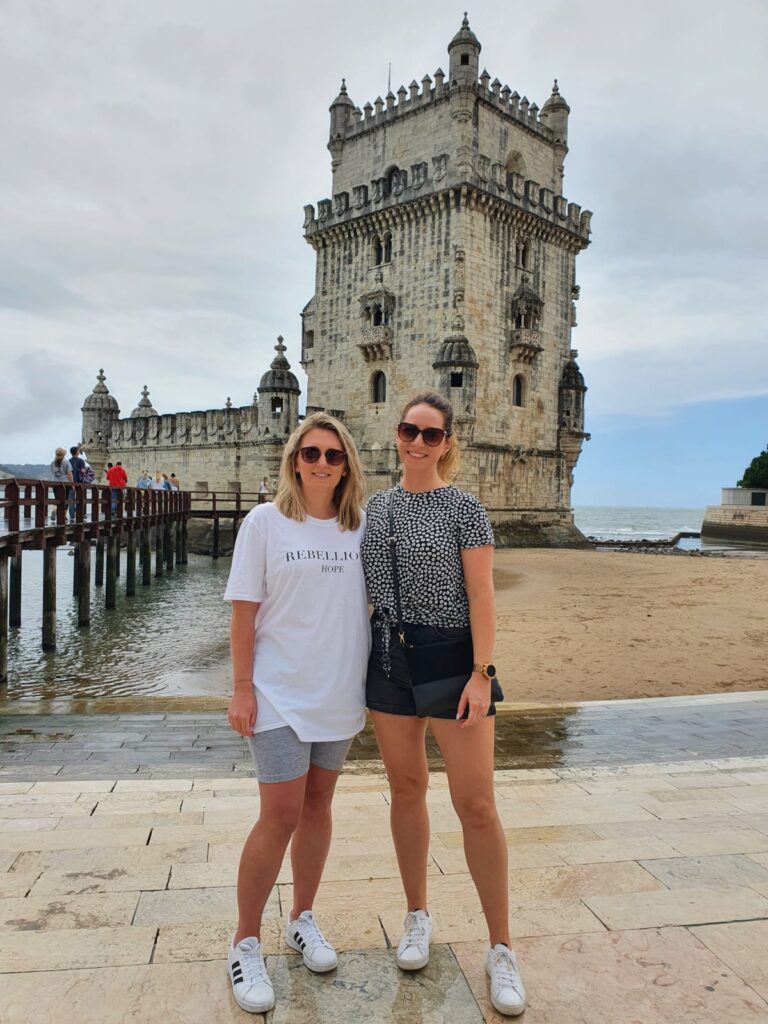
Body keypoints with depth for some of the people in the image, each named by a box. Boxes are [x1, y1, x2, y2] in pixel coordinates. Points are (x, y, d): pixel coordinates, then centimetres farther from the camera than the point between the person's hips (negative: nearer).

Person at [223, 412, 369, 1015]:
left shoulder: (361, 527, 2)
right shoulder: (265, 523, -7)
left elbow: (369, 602, 8)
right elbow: (244, 610, -6)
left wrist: (376, 679, 7)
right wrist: (241, 688, -8)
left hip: (341, 691, 4)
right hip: (280, 693, -3)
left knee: (318, 805, 15)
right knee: (281, 815, -2)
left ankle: (303, 920, 35)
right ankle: (246, 943, 20)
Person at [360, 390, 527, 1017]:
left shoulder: (464, 508, -6)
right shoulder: (376, 507, 8)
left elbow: (482, 596, -10)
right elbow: (368, 588, 13)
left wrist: (481, 673, -16)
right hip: (390, 659, 5)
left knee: (476, 806, 0)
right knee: (406, 789, 15)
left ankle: (501, 947, 18)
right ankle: (418, 916, 35)